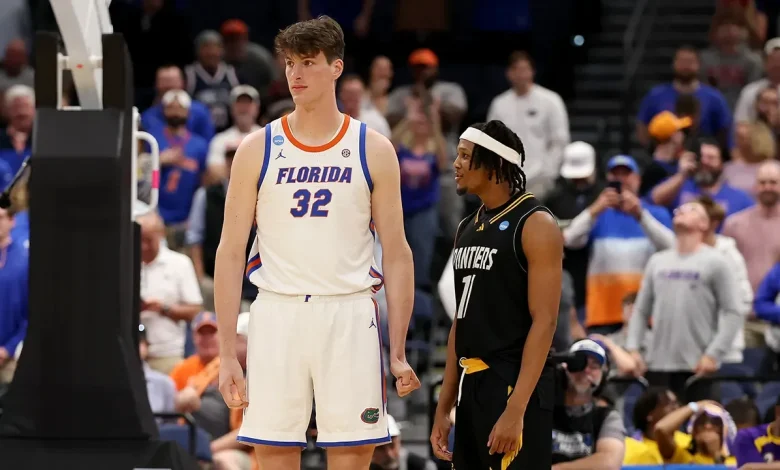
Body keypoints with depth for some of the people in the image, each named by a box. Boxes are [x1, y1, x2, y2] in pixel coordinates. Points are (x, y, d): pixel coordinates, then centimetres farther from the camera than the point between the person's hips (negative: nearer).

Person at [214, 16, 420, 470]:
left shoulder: (374, 151, 3)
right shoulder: (257, 150, 4)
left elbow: (397, 256, 5)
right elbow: (231, 253, 4)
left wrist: (399, 353, -1)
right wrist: (228, 355, -2)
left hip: (349, 316, 0)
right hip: (278, 314, 1)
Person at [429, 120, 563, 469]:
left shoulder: (534, 224, -9)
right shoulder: (467, 228, 15)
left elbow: (544, 321, -16)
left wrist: (515, 409, -23)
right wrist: (444, 407, 16)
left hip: (513, 385, -8)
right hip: (472, 386, 8)